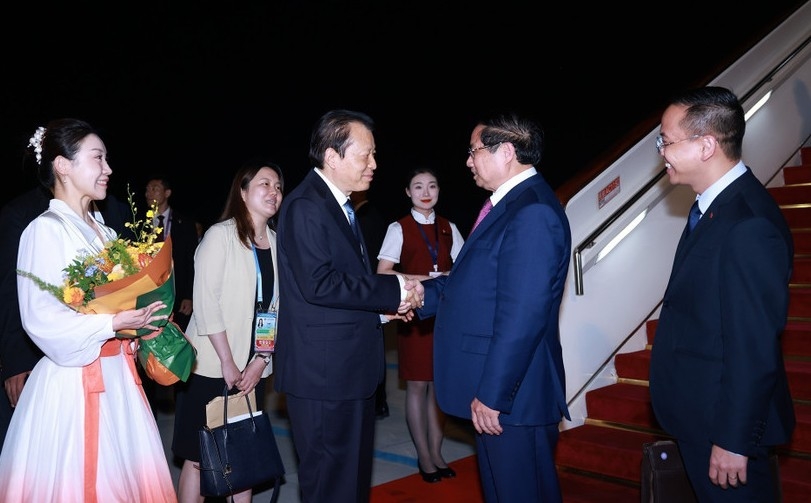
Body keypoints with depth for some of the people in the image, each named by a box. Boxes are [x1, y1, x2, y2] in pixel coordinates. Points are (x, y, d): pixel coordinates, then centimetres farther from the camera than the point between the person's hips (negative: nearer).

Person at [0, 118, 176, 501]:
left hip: (117, 375, 7)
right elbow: (40, 319, -16)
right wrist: (113, 323, -22)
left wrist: (137, 323, 1)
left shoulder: (104, 230, 12)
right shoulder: (46, 229, -10)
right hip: (74, 382, -7)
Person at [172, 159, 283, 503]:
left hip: (253, 369, 5)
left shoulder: (277, 242, 7)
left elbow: (277, 307, 7)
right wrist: (228, 362, -14)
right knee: (199, 458, 1)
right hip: (212, 367, -4)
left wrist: (262, 359, -3)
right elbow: (206, 302, -12)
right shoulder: (221, 234, -7)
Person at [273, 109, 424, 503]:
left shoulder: (341, 204, 15)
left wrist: (383, 307, 6)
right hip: (324, 371, -10)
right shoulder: (305, 205, -15)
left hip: (351, 366, 10)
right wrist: (394, 290, -20)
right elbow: (318, 283, -26)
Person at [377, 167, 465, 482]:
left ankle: (436, 453, 18)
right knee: (417, 385, 2)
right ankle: (424, 456, 14)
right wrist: (424, 279, -17)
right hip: (415, 314, -3)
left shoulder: (448, 228, 9)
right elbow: (383, 273, -9)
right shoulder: (399, 228, -2)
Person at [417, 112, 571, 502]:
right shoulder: (506, 205, 11)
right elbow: (475, 283, 12)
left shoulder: (533, 212, -21)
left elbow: (521, 316, -25)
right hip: (493, 388, 10)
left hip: (511, 395, -9)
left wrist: (493, 394, -22)